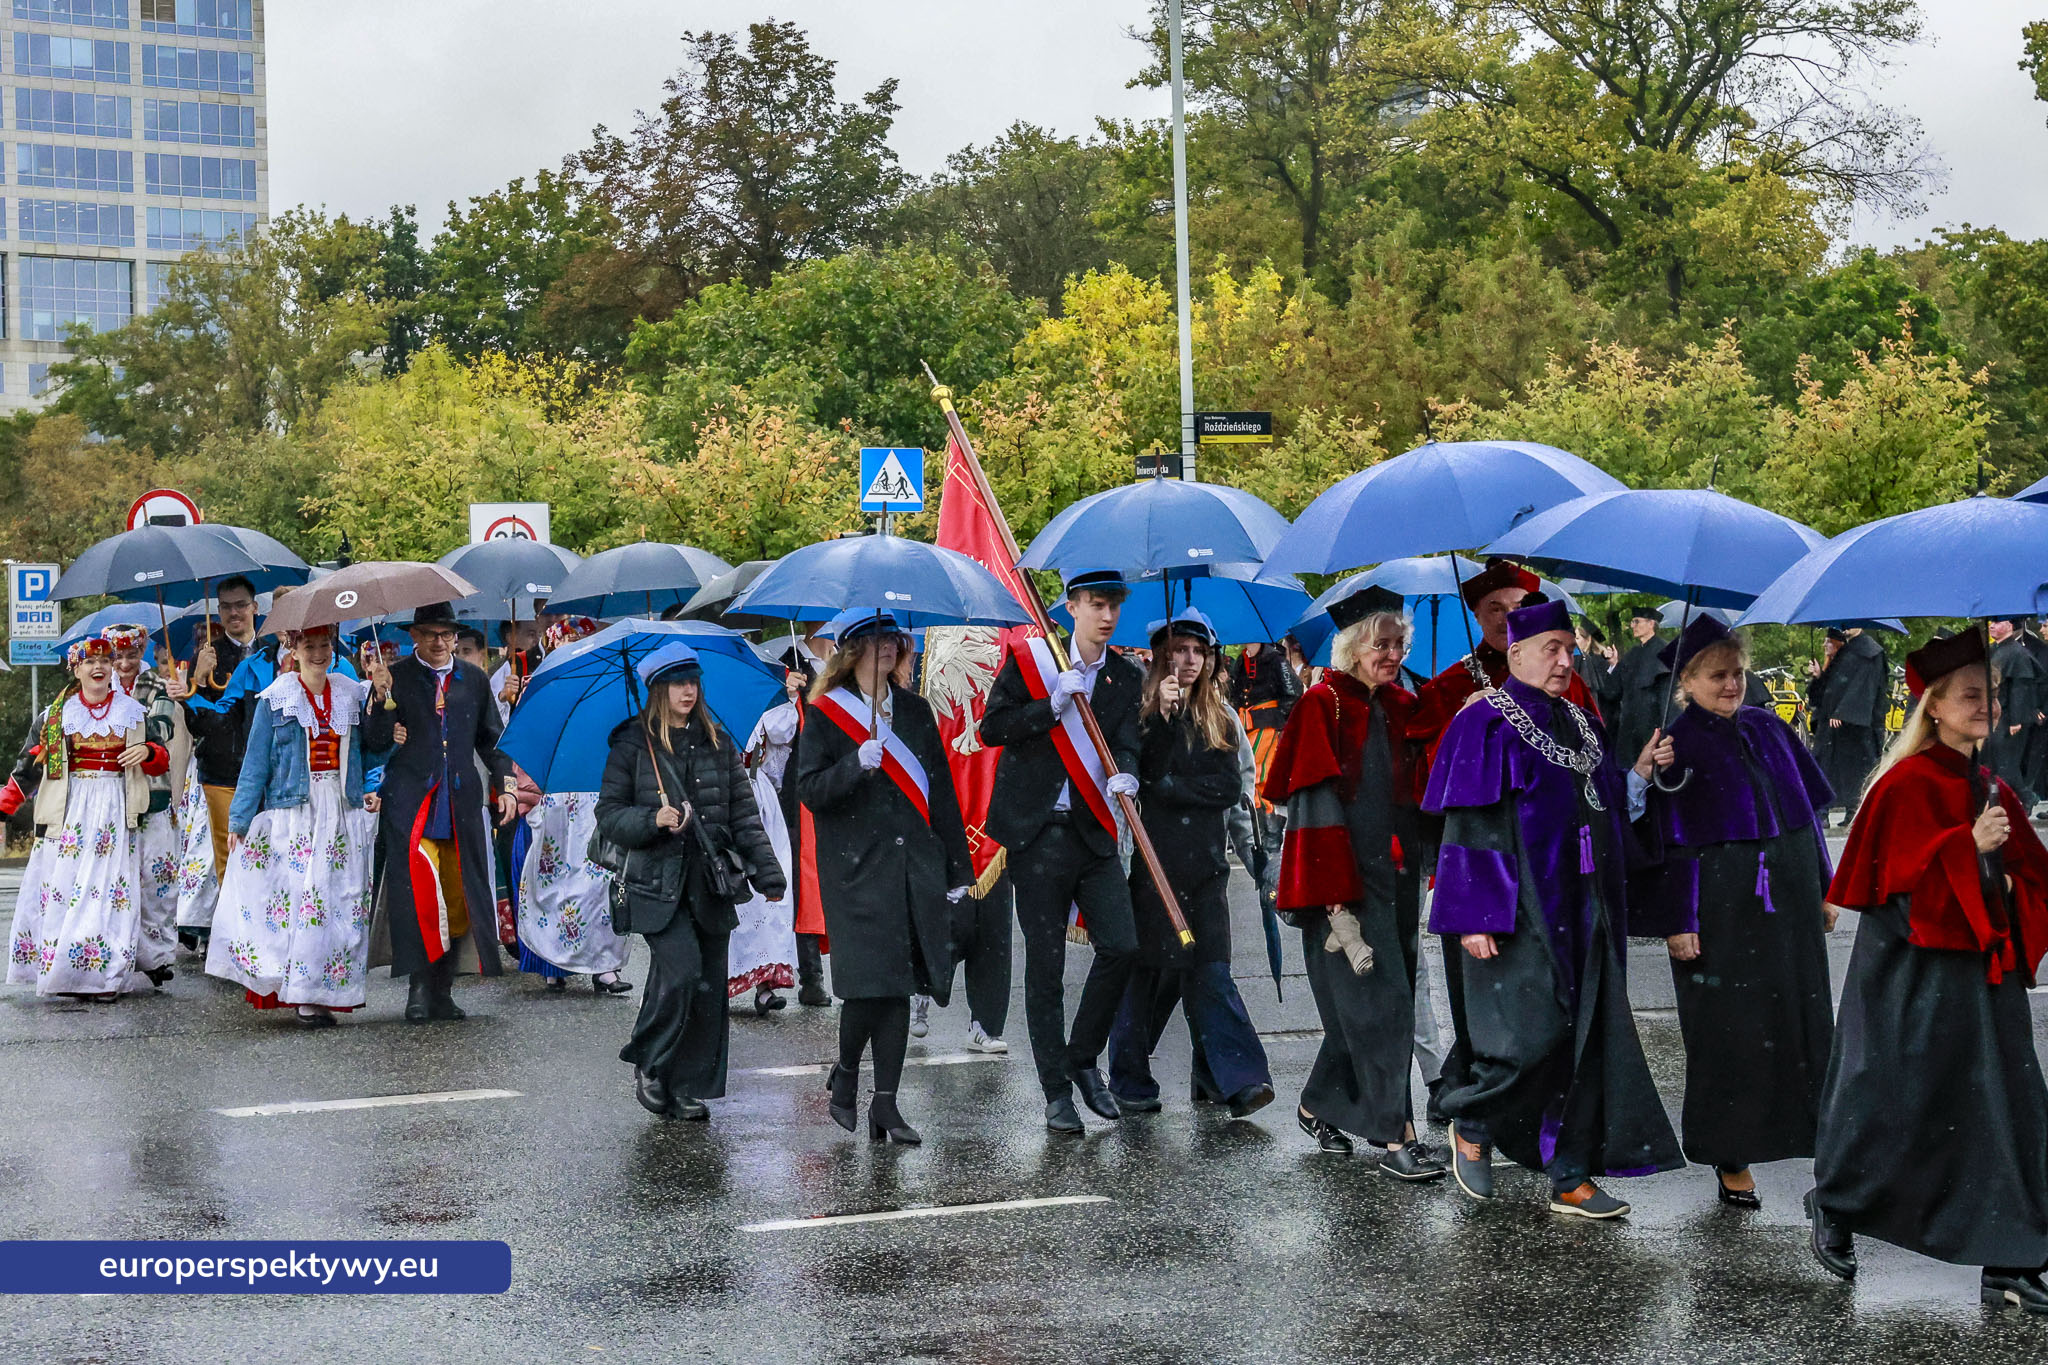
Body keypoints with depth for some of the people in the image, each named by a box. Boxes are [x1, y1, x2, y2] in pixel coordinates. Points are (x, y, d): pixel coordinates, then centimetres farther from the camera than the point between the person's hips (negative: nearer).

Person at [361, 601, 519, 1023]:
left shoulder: (474, 681, 15)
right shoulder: (394, 678, 5)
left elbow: (491, 739, 22)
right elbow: (375, 743, -1)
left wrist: (505, 785, 10)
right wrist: (382, 698, -15)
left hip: (461, 806, 4)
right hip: (410, 802, -3)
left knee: (458, 896, 2)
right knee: (418, 884, -19)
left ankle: (441, 992, 11)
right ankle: (418, 986, -13)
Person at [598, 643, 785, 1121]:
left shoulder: (718, 744, 12)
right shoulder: (633, 746, 2)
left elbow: (744, 813, 11)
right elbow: (608, 816, 2)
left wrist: (767, 874, 4)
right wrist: (653, 820, -16)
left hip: (710, 882, 4)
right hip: (658, 882, -4)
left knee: (710, 984, 1)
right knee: (682, 971, -18)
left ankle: (690, 1090, 11)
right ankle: (647, 1063, 3)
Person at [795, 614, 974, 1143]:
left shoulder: (915, 710, 16)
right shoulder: (825, 714, 4)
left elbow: (942, 791, 16)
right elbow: (810, 791, -4)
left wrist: (958, 869, 12)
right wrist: (857, 765, -21)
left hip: (916, 869, 4)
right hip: (857, 870, -4)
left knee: (901, 986, 1)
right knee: (869, 981, -12)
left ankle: (886, 1104, 5)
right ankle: (846, 1074, 14)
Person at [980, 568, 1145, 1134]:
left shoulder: (1126, 678, 11)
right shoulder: (1029, 660, 1)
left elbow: (1126, 742, 0)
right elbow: (991, 728, -5)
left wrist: (1125, 773, -22)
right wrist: (1054, 705, -16)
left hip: (1094, 832, 3)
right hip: (1038, 832, -3)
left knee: (1122, 946, -9)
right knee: (1045, 966, 0)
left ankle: (1083, 1059, 13)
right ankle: (1056, 1092, 10)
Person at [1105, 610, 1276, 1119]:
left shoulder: (1219, 717, 12)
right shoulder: (1140, 711, 1)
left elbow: (1231, 788, 3)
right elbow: (1141, 776, -13)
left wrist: (1170, 786, -6)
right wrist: (1163, 717, -19)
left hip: (1203, 859, 3)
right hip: (1152, 861, -3)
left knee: (1208, 969, -3)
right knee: (1148, 970, 0)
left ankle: (1235, 1077, -8)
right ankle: (1130, 1081, 11)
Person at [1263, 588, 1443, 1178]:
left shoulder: (1401, 708, 12)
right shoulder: (1323, 705, -8)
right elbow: (1317, 804, -14)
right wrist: (1336, 903, -20)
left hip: (1395, 877, 7)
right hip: (1344, 880, -7)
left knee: (1362, 1006, 11)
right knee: (1375, 1002, -9)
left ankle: (1318, 1105, 28)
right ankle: (1395, 1136, -8)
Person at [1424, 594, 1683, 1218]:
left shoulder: (1581, 726, 15)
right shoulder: (1486, 725, -7)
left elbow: (1608, 809, 21)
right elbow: (1467, 827, -11)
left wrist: (1641, 771, 3)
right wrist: (1475, 916, -17)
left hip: (1581, 909, 7)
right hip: (1520, 909, -7)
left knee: (1584, 1036, 5)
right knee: (1532, 1033, -13)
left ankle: (1571, 1177, 11)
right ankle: (1470, 1122, 14)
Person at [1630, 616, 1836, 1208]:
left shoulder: (1769, 730, 8)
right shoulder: (1677, 748, -8)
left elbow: (1807, 812, 14)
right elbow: (1670, 842, -10)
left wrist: (1824, 890, 13)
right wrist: (1678, 920, -14)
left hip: (1788, 903, 6)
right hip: (1721, 909, -5)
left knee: (1800, 1017, 8)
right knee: (1730, 1030, -1)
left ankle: (1797, 1124, 22)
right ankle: (1731, 1157, 7)